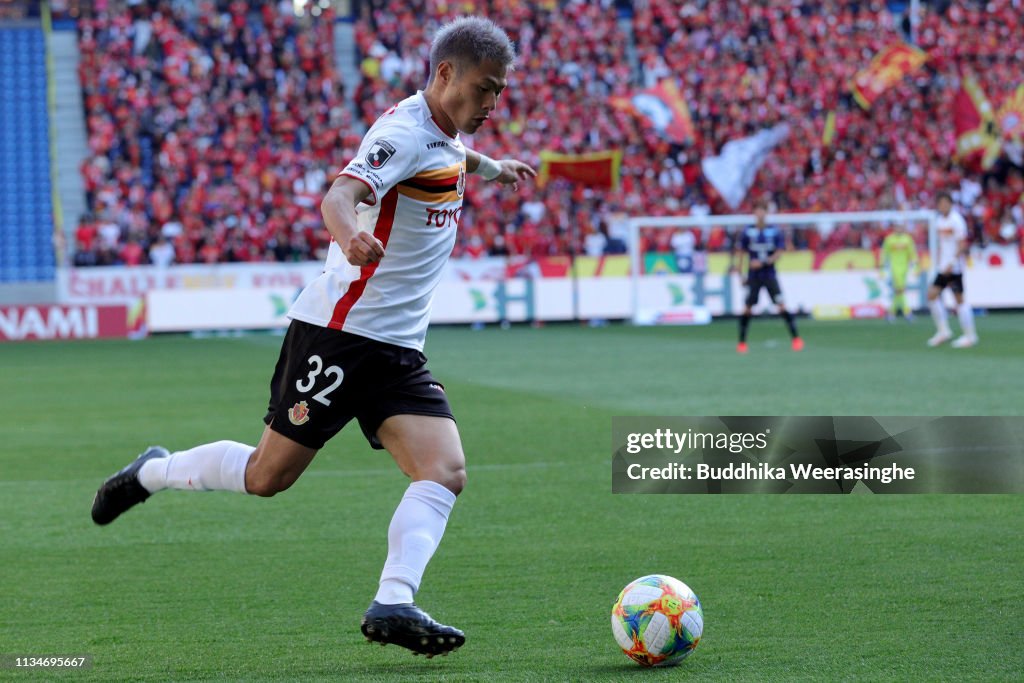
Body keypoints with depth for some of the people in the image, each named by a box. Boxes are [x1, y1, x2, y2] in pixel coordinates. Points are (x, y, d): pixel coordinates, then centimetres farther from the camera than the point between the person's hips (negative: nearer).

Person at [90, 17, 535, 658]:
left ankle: (393, 605, -24)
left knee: (445, 471, -13)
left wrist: (490, 166, 56)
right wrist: (350, 236, -57)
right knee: (269, 475, -1)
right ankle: (151, 473, 24)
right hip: (339, 332, -8)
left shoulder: (446, 134, 11)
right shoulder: (405, 132, -17)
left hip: (399, 351, 8)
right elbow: (338, 196, -35)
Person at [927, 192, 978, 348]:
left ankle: (970, 335, 1)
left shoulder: (956, 220, -11)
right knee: (932, 294, -1)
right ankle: (943, 331, 6)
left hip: (955, 267, -8)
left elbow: (962, 245, -15)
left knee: (959, 299, -6)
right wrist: (938, 263, 17)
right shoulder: (939, 221, 12)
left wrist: (952, 263, -22)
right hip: (943, 267, 8)